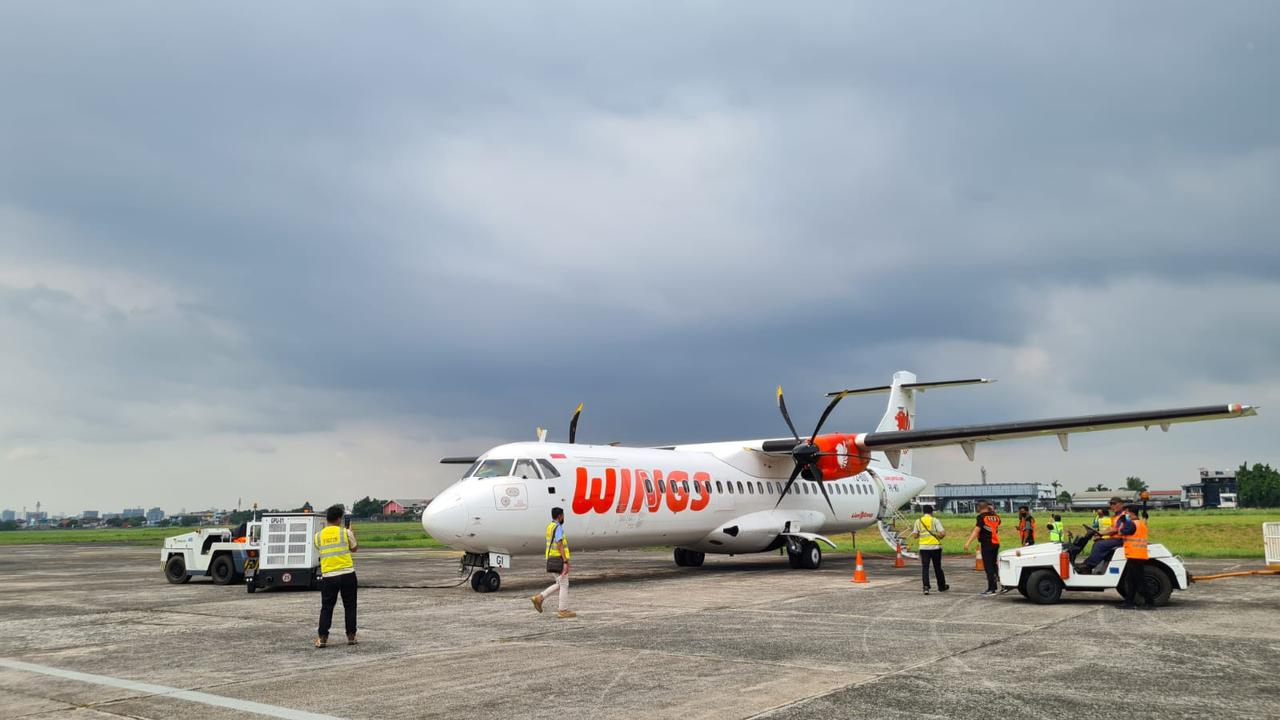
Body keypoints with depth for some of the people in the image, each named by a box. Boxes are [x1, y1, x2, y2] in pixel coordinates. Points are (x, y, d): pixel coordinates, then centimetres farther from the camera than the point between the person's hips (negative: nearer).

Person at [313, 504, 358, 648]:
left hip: (328, 576, 2)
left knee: (326, 607, 9)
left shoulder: (318, 536, 2)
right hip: (347, 574, -1)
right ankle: (351, 636, 12)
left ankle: (322, 637, 4)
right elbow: (354, 548, 10)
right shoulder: (346, 532, -4)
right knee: (350, 606, 10)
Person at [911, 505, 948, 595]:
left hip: (923, 547, 1)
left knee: (925, 568, 2)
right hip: (935, 547, -1)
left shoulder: (918, 521, 3)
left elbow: (915, 535, 2)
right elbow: (942, 533, -14)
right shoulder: (935, 521, -5)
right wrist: (940, 537, 8)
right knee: (937, 567, 12)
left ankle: (926, 587, -12)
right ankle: (941, 586, 26)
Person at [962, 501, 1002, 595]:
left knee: (988, 566, -4)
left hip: (987, 545, -7)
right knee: (993, 565, 17)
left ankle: (991, 589, -6)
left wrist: (968, 542, -24)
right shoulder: (996, 517, 8)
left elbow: (976, 531, -20)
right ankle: (992, 587, 24)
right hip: (996, 544, 7)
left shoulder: (981, 517, -11)